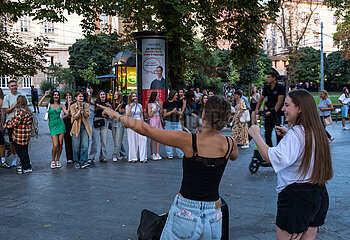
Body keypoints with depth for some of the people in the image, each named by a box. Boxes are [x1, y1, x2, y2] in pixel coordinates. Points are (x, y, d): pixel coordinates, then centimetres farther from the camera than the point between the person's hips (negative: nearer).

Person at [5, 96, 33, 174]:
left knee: (22, 151, 1)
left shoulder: (19, 111, -21)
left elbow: (15, 123, -22)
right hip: (26, 134, 10)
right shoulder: (28, 110, 10)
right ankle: (24, 165, 32)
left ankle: (27, 168, 9)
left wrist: (7, 123, -3)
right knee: (23, 151, 20)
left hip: (20, 136, -9)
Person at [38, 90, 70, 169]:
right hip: (52, 126, -2)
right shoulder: (48, 104, 1)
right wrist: (45, 95, -17)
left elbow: (67, 113, -6)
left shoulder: (61, 105, 6)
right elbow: (39, 104, -17)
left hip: (60, 125, 2)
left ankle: (57, 160, 21)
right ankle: (53, 161, 13)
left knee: (60, 144, 3)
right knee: (55, 145, -9)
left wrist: (69, 105, -11)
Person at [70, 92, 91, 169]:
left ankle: (83, 162, -2)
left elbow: (87, 116, -3)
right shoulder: (73, 106, 2)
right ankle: (76, 162, 13)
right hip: (76, 127, -1)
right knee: (76, 146, 1)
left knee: (85, 145, -7)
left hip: (85, 127, 1)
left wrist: (83, 108, -13)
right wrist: (79, 109, -15)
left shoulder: (86, 105, 7)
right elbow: (75, 117, -8)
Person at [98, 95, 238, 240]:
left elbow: (145, 129, -12)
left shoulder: (188, 140, -18)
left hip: (185, 214, -3)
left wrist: (117, 115, 1)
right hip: (213, 217, 4)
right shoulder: (229, 144, -7)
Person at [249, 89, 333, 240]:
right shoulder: (317, 131, 8)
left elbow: (270, 157, -30)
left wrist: (255, 134, -19)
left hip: (296, 197, -9)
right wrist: (288, 133, 23)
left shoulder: (296, 133, -19)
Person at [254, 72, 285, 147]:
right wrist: (257, 109, 4)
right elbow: (261, 99, 16)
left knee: (278, 134, 1)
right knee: (267, 134, 2)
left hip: (278, 112, -5)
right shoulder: (266, 87, 9)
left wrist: (274, 111, -26)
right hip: (268, 112, 5)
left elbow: (280, 101, -16)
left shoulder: (280, 87, -8)